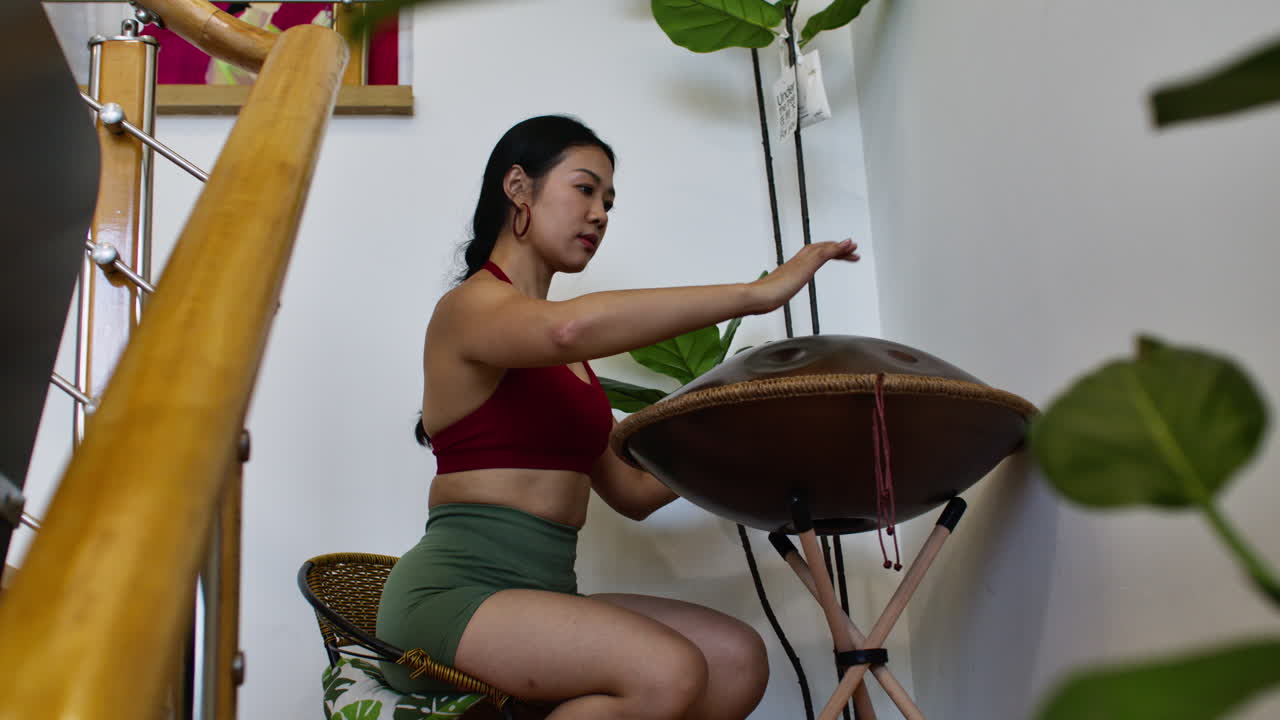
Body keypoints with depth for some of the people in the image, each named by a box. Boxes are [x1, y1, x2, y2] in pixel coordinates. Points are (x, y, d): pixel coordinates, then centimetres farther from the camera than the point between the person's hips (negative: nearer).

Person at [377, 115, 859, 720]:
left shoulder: (563, 359, 20)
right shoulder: (469, 306, -6)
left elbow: (631, 493, 17)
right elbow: (569, 328, -31)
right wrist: (756, 293, -29)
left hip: (544, 591, 8)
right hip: (455, 591, -8)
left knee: (738, 660, -10)